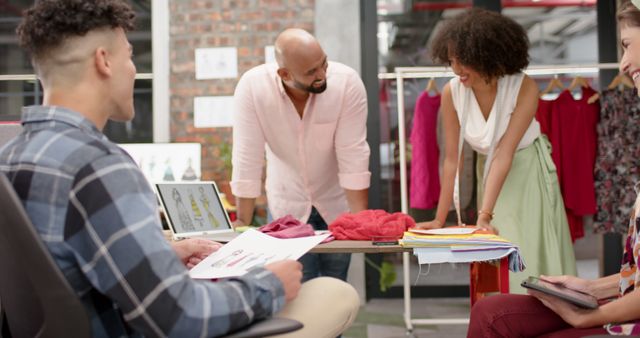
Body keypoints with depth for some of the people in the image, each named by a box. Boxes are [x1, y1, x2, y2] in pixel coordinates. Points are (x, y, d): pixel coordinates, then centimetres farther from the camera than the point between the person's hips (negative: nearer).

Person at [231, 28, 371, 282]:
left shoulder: (347, 82, -23)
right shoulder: (252, 87, -22)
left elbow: (353, 156, -20)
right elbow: (247, 159, -19)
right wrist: (243, 223, -17)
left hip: (337, 203, 0)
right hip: (287, 205, 0)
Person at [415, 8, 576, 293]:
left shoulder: (524, 88, -25)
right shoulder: (452, 93, -18)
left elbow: (504, 154, -29)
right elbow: (451, 159, -13)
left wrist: (484, 215, -35)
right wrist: (440, 219, -13)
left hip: (528, 174, -2)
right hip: (490, 175, 2)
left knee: (534, 259, -2)